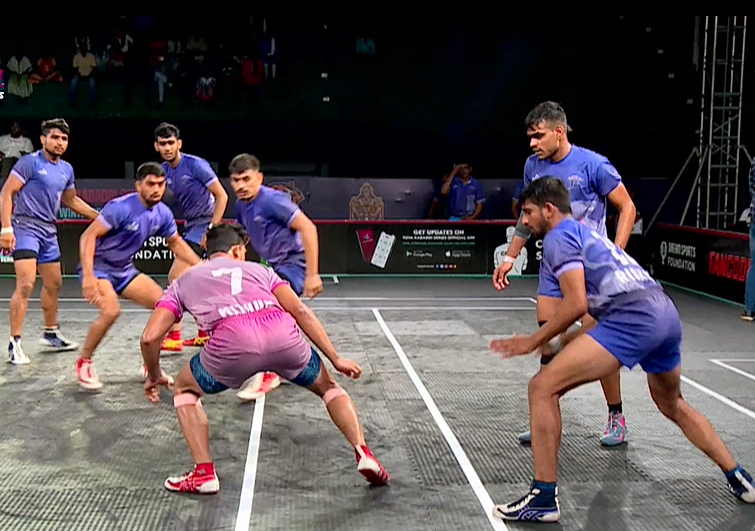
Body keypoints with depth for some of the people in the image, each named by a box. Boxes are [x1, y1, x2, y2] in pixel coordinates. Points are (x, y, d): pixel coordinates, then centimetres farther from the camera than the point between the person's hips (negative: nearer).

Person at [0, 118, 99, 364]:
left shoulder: (67, 169, 11)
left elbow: (71, 200, 27)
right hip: (26, 227, -8)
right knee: (26, 285, -16)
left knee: (53, 284, 17)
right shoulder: (30, 162, -9)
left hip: (49, 231, 8)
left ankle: (50, 334, 34)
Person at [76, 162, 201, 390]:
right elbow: (88, 236, -24)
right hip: (98, 266, -7)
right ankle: (84, 363, -4)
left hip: (125, 270, 7)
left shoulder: (163, 214, -4)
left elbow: (176, 243, 13)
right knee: (111, 311, -30)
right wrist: (88, 276, -33)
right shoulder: (121, 207, -24)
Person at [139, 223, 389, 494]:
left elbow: (150, 337, 21)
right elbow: (301, 312, 20)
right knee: (328, 387, 30)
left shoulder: (183, 282, 32)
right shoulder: (258, 269, 34)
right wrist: (336, 359, 22)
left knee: (185, 389, 30)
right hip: (283, 336, 2)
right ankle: (363, 453, 12)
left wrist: (155, 376, 39)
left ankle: (204, 473, 21)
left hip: (232, 343, -1)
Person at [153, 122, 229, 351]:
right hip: (190, 225, 8)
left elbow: (222, 196, -15)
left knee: (176, 276, -14)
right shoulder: (164, 170, 4)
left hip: (204, 223, -8)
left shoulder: (196, 165, -17)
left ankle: (173, 337, -10)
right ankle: (205, 334, 25)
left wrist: (212, 230, -20)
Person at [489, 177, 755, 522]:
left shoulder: (559, 237, 3)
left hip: (635, 316, -10)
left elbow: (577, 303, -10)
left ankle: (543, 498, -7)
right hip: (667, 313, 10)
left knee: (543, 388, -8)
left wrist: (535, 341, 0)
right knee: (673, 406, 34)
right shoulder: (588, 235, 31)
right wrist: (559, 342, 28)